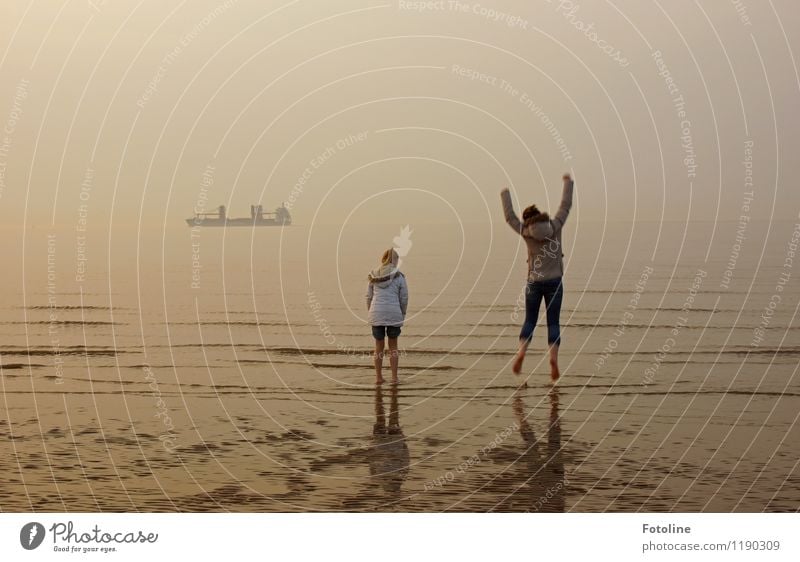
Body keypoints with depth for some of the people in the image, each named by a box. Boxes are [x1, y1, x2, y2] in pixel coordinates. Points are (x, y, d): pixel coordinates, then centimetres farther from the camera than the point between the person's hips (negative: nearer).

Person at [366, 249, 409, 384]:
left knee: (379, 346, 15)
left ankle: (378, 377, 18)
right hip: (394, 314, -2)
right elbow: (404, 298, -1)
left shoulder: (374, 276, 6)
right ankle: (394, 377, 12)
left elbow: (369, 297, 8)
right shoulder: (399, 277, -2)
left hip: (377, 314, 2)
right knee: (393, 346, 13)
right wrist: (403, 315, 13)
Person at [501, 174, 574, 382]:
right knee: (553, 323, 3)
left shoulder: (526, 233, 0)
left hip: (534, 283, 0)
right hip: (554, 282, 0)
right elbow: (565, 205, 10)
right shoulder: (555, 226, -1)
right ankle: (553, 357, -14)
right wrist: (568, 183, 24)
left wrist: (505, 195, 27)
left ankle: (521, 351, -13)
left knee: (529, 321, 10)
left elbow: (510, 216, 13)